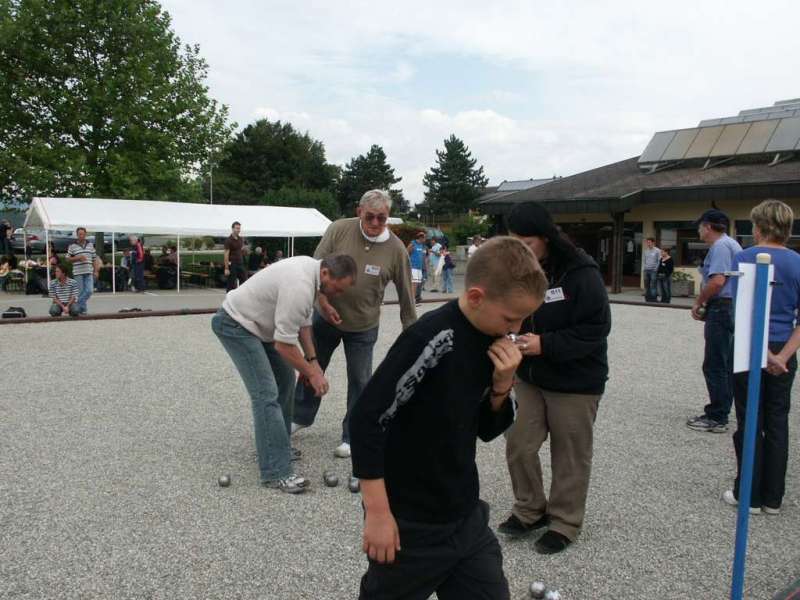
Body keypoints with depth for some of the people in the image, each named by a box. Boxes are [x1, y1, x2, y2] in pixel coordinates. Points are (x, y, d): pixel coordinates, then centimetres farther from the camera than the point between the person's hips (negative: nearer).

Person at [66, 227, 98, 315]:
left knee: (89, 290, -6)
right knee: (80, 292, 0)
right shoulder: (72, 246, 3)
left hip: (89, 272, 3)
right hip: (78, 272, -3)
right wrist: (78, 258, -12)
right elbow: (68, 259, 4)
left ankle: (79, 306, 10)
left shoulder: (90, 245, 12)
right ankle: (82, 308, 11)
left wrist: (96, 271, 7)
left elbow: (94, 259, 14)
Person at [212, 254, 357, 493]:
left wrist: (312, 361, 3)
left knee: (285, 379, 14)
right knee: (266, 393, -16)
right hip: (235, 324, -10)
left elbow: (303, 320, 7)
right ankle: (276, 472, -12)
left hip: (255, 322, 11)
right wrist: (312, 373, -14)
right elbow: (284, 345, -26)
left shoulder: (311, 268, -2)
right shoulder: (300, 287, -32)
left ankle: (277, 445, 24)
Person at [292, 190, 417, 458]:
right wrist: (324, 302, -19)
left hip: (363, 327, -2)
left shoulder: (396, 248, -15)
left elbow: (405, 294, -7)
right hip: (326, 318, 2)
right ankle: (301, 416, 42)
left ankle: (352, 436, 22)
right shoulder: (339, 229, -16)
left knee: (359, 381, 4)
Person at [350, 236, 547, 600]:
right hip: (411, 527, -6)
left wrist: (501, 385, -11)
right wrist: (378, 512, -18)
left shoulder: (491, 340, -1)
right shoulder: (433, 339, -24)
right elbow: (368, 418, -22)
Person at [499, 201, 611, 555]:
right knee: (519, 446, 8)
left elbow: (597, 328, -19)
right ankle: (530, 510, 31)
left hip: (575, 382, -5)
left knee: (570, 457, 9)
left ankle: (564, 523, 28)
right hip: (529, 377, 5)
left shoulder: (580, 272, -19)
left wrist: (545, 345, -26)